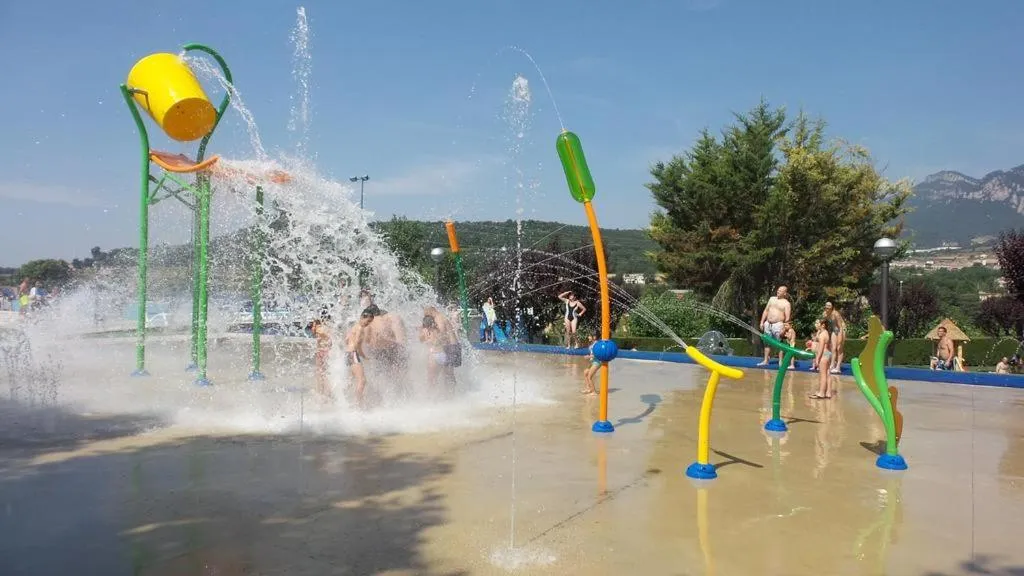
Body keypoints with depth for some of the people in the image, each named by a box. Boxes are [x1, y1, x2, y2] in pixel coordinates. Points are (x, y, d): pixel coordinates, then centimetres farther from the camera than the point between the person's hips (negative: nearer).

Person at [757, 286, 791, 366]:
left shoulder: (786, 303, -3)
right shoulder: (772, 299, 15)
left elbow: (787, 318, -9)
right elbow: (766, 311, 18)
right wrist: (762, 322, 11)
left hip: (778, 324, -6)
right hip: (767, 324, 6)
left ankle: (781, 361, 0)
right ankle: (765, 360, 16)